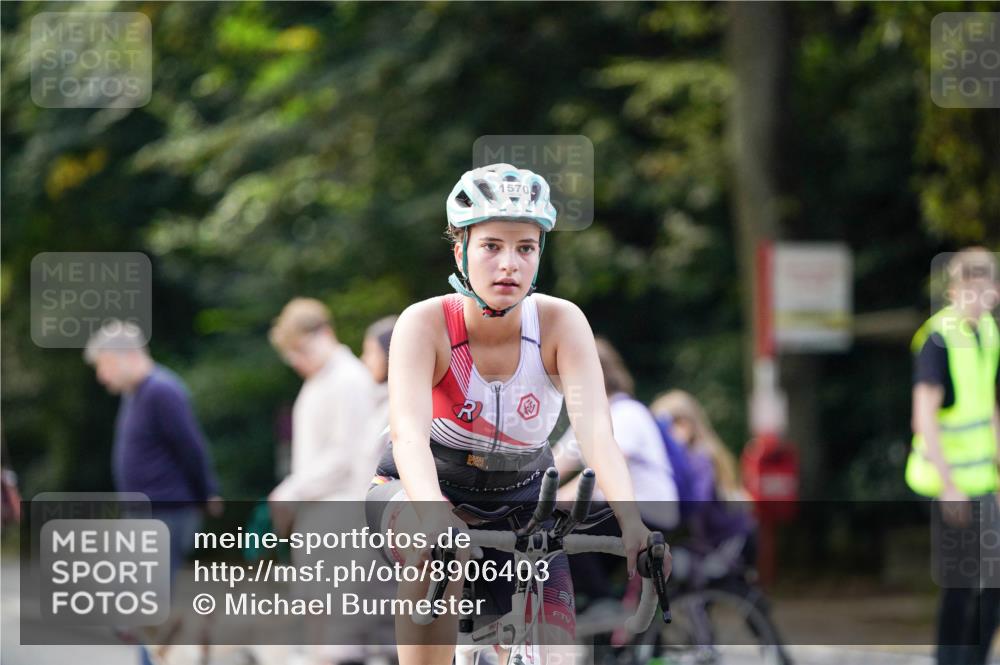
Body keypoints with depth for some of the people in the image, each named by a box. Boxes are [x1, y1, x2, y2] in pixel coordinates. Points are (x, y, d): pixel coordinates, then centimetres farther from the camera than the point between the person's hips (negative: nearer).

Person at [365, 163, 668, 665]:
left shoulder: (560, 322, -18)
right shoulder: (425, 323, -23)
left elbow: (595, 428, -30)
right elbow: (409, 433, -38)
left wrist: (630, 521, -47)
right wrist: (436, 514, -57)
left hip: (520, 501, 2)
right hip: (422, 491, -2)